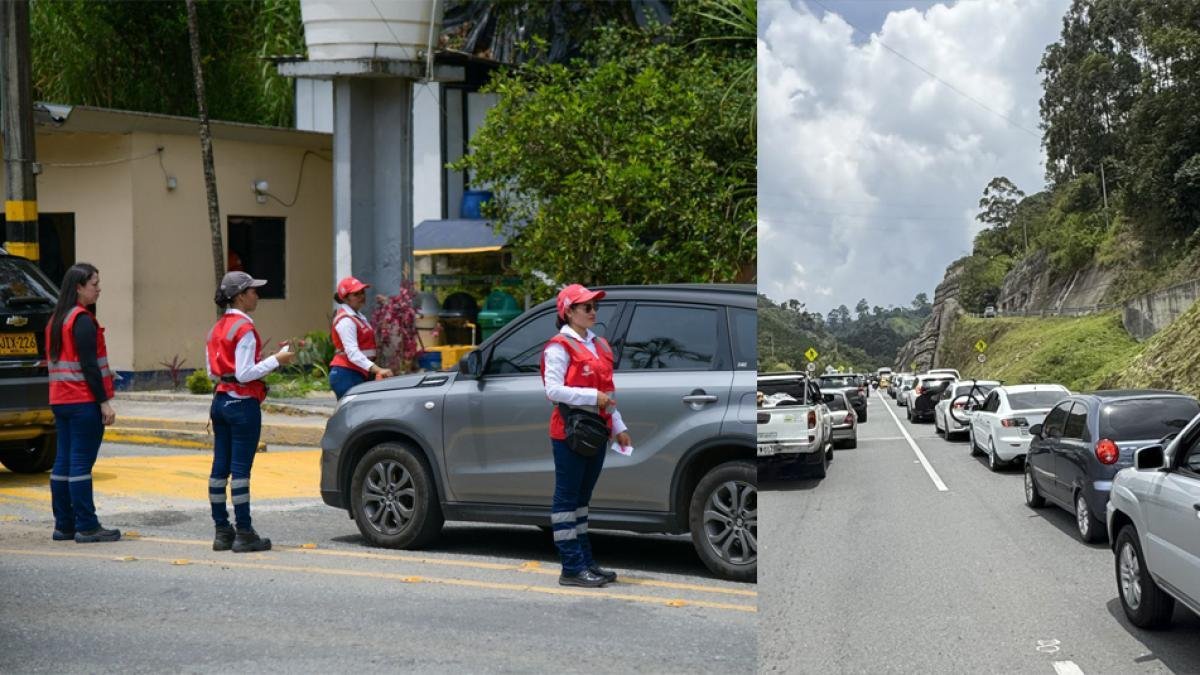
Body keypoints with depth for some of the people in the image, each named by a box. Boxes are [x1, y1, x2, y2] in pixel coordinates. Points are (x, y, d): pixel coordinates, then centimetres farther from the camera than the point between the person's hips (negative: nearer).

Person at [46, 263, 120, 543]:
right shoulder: (82, 320, -12)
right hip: (84, 402, -9)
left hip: (60, 401, 9)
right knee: (81, 464, -7)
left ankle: (63, 525, 12)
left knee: (63, 462, 9)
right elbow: (89, 365, -17)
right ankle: (86, 527, -4)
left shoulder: (56, 319, 15)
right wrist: (104, 401, -15)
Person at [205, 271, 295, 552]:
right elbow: (244, 374, -19)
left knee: (220, 467, 9)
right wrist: (276, 360, -13)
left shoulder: (218, 327, 12)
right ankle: (244, 534, -3)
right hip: (243, 403, -9)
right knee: (241, 469, -6)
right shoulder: (244, 328, -15)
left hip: (220, 401, 9)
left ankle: (222, 531, 13)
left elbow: (212, 371, 16)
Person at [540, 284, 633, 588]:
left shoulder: (599, 345, 15)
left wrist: (618, 427, 14)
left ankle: (586, 561, 20)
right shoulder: (560, 347, -10)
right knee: (567, 498, -2)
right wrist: (593, 397, -21)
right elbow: (553, 390, -18)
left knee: (582, 497, 14)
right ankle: (572, 568, -1)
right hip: (570, 432, -8)